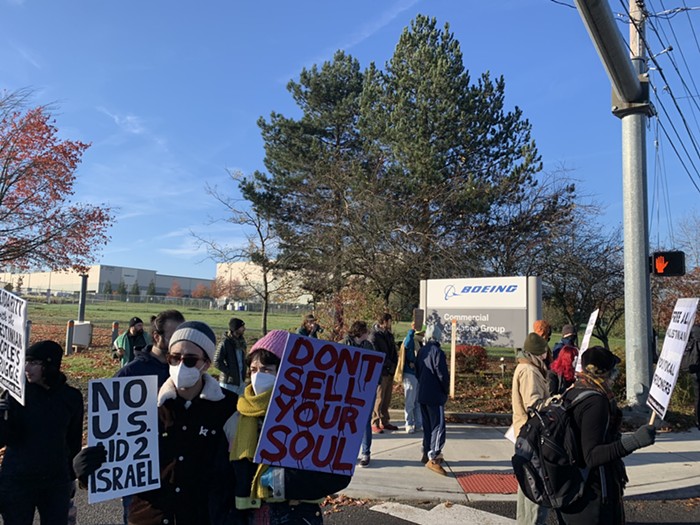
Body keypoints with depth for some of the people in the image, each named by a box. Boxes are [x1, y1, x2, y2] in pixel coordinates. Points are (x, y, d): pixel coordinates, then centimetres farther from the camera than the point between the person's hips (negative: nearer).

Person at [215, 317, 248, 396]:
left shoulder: (241, 342, 7)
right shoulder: (225, 343, -15)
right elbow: (217, 362, -16)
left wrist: (243, 374, 6)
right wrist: (230, 372, -16)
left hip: (241, 381, 7)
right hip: (228, 382, -7)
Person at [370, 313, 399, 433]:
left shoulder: (389, 335, 15)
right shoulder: (375, 336, -10)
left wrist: (395, 365, 3)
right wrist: (390, 365, -13)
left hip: (390, 372, 8)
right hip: (380, 372, -8)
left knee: (387, 398, 12)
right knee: (378, 398, -4)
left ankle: (384, 422, 21)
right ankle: (374, 424, 3)